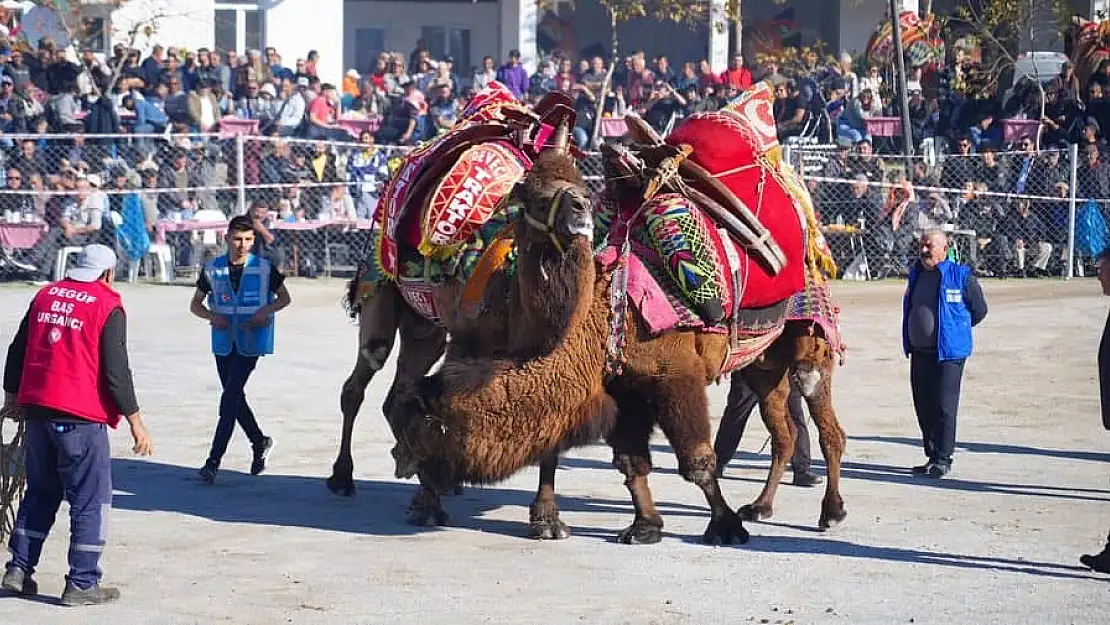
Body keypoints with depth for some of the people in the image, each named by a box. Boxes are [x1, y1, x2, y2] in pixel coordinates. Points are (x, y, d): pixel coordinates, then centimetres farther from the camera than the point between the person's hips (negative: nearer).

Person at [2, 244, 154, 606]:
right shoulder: (107, 305, -7)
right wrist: (135, 422, -6)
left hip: (37, 409, 6)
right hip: (81, 415, -6)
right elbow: (116, 370, -11)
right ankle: (81, 584, 2)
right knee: (90, 499, 2)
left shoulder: (45, 295, 10)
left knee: (40, 493, 19)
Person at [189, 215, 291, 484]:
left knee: (230, 398, -12)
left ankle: (214, 460, -12)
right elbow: (195, 303, 11)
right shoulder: (213, 269, 2)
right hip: (224, 341, 4)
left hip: (251, 342, -4)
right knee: (235, 398, 11)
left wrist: (266, 310, -10)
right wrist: (211, 316, -11)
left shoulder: (264, 268, -3)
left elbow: (284, 297, 9)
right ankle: (260, 443, 34)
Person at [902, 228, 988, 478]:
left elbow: (979, 310, 2)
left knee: (944, 408, -5)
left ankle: (943, 459, 0)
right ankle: (932, 456, 19)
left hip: (948, 353, -6)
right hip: (919, 352, 7)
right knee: (923, 408, 9)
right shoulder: (916, 273, 12)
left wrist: (956, 329, 8)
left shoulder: (961, 275, -7)